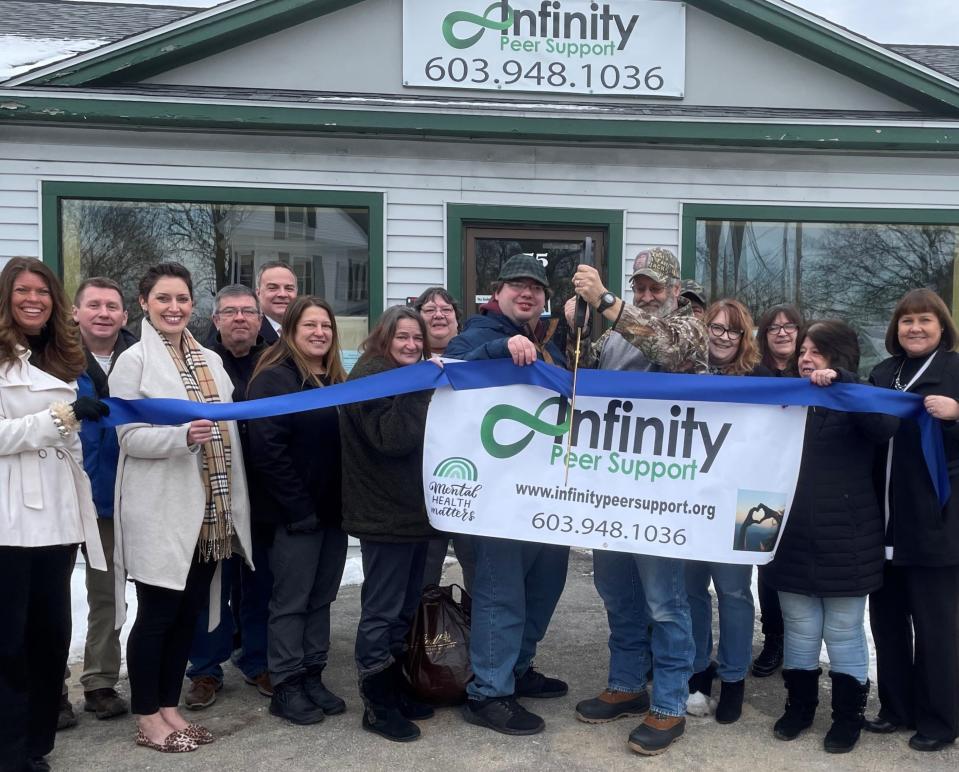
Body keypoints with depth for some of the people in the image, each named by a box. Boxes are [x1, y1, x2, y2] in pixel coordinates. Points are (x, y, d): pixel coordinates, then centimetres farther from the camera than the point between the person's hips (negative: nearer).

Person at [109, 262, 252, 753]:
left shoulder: (210, 361, 12)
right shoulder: (134, 360, -6)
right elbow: (129, 436, -11)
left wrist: (233, 506, 12)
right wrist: (183, 436, -29)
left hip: (208, 509, 6)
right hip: (160, 511, -6)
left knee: (189, 612, 12)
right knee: (156, 614, 2)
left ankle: (169, 707, 25)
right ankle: (147, 718, 16)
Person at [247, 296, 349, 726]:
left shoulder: (338, 380, 14)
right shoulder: (274, 378, -9)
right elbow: (266, 449, -17)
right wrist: (299, 508, -19)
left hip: (334, 509, 7)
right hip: (296, 512, -7)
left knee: (321, 598, 12)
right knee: (291, 601, 1)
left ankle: (312, 677, 22)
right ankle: (286, 687, 10)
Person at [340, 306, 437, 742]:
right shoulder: (371, 375, -11)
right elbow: (391, 439, -23)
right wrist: (419, 390, -24)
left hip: (413, 510, 9)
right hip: (385, 514, -9)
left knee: (405, 607, 15)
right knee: (382, 611, -3)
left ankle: (395, 687, 27)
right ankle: (377, 705, 6)